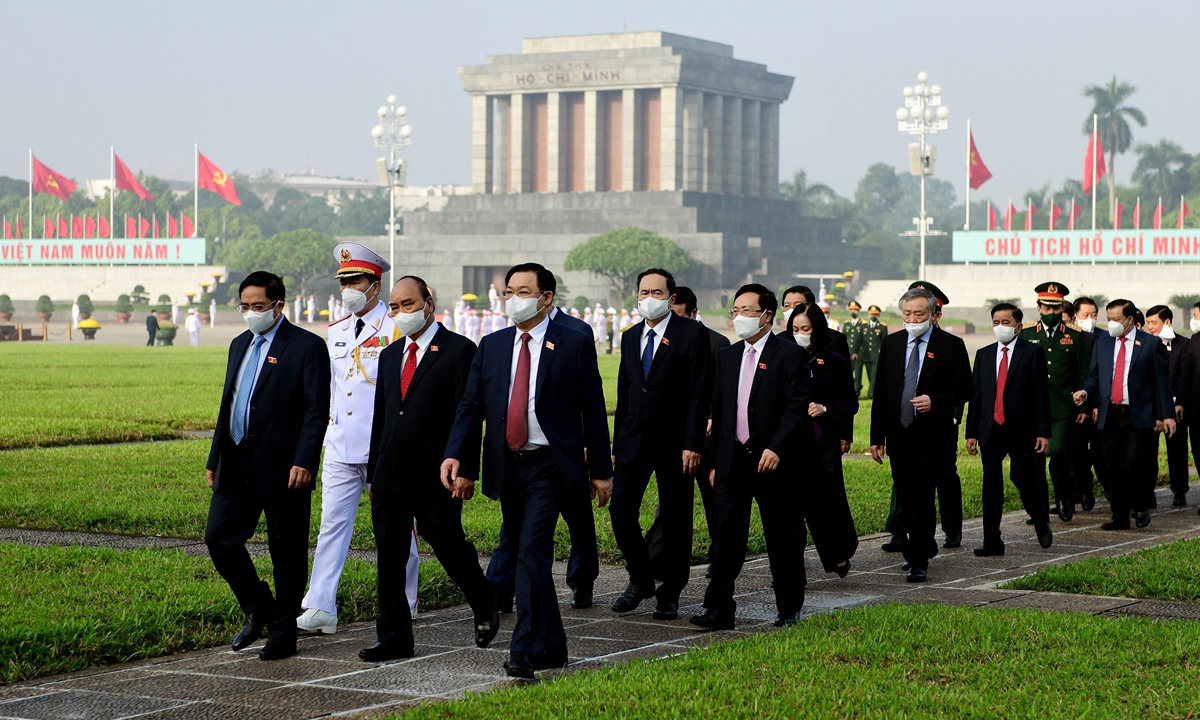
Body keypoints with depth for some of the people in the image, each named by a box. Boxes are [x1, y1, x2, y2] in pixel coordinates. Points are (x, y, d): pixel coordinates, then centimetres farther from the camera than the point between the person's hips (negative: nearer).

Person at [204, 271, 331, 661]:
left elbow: (316, 410, -13)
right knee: (219, 537, 2)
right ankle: (258, 609, 21)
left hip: (282, 468, -7)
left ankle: (283, 633, 12)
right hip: (237, 465, 7)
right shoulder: (240, 344, 17)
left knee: (287, 553, 2)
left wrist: (303, 462, -21)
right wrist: (215, 459, 18)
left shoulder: (306, 347, -7)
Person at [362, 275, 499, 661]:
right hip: (390, 474, 6)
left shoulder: (460, 350, -5)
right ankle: (394, 639, 10)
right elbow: (380, 416, 17)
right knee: (389, 557, 4)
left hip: (435, 475, -6)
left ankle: (485, 606, 29)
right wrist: (374, 471, 13)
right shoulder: (390, 355, 16)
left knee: (448, 546, 3)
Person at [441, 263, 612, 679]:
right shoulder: (491, 347, 10)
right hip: (506, 468, 5)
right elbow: (471, 405, 5)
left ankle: (525, 653, -17)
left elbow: (593, 411, 0)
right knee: (528, 558, 12)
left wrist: (600, 471, -2)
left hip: (549, 467, -5)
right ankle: (552, 647, 24)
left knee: (532, 553, -16)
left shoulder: (574, 345, -2)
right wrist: (455, 454, -10)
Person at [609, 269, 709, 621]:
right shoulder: (630, 338, 13)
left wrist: (693, 444, -16)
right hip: (633, 442, 5)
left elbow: (698, 393, -10)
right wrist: (616, 446, 13)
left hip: (674, 443, -5)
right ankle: (640, 581, 16)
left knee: (674, 521, 2)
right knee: (620, 510, -3)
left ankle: (670, 593, 14)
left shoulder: (692, 334, -5)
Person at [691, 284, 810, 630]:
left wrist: (776, 449, -21)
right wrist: (715, 461, 12)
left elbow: (797, 407, -11)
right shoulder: (726, 357, 14)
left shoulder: (788, 354, -5)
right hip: (733, 462, 5)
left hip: (774, 462, -5)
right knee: (727, 537, -1)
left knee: (782, 540, 5)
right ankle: (719, 610, 1)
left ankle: (788, 610, 16)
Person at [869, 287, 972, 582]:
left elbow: (965, 390, -1)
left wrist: (934, 401, -19)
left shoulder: (951, 345, -2)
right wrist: (877, 437, 6)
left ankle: (919, 562, -5)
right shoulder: (891, 344, 10)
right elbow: (880, 394, 10)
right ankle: (925, 546, 30)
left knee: (923, 500, -8)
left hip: (932, 437, -4)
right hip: (899, 436, 5)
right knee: (906, 500, 11)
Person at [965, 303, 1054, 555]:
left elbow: (1041, 393, -4)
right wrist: (971, 432, 7)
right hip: (990, 429, 4)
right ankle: (992, 541, 8)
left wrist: (1043, 432, -10)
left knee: (1024, 479, -3)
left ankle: (1042, 524, 24)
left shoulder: (1033, 352, 0)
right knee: (991, 486, 4)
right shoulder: (983, 354, 12)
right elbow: (975, 395, 12)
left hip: (1022, 430, -4)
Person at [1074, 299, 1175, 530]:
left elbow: (1162, 381, 1)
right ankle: (1120, 517, 11)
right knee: (1114, 468, 5)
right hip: (1109, 415, 4)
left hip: (1139, 416, -4)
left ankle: (1141, 506, 9)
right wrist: (1086, 392, -8)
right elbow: (1094, 377, 15)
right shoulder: (1102, 344, 12)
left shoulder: (1151, 344, 2)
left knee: (1134, 463, -14)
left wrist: (1167, 415, -3)